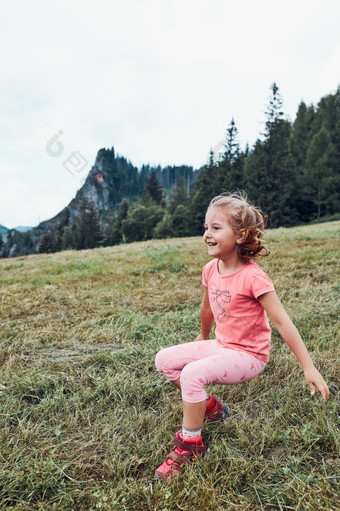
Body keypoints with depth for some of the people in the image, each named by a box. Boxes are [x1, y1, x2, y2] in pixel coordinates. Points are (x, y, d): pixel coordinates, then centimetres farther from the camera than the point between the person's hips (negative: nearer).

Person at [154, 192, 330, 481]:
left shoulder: (252, 277, -23)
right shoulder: (211, 270, -2)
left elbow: (282, 322, -21)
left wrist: (309, 367, -19)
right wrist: (203, 337, 29)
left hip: (249, 355, -7)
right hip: (221, 346, 7)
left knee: (192, 373, -29)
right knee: (164, 360, -2)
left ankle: (190, 445, -5)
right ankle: (211, 407, 16)